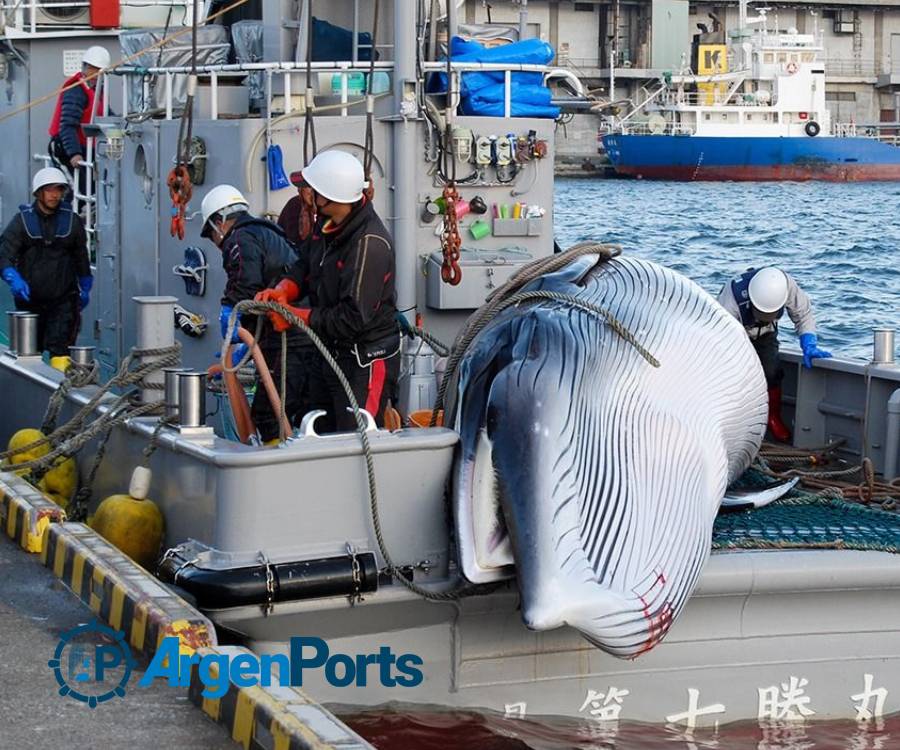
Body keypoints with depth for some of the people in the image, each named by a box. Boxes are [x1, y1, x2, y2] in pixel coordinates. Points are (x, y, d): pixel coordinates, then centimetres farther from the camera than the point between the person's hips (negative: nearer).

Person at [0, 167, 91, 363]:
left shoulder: (72, 220, 4)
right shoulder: (22, 220, -1)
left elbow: (81, 257, 17)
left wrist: (85, 289, 23)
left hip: (63, 299, -1)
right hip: (29, 299, 1)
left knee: (60, 346, -14)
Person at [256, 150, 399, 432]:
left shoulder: (369, 243, -26)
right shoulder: (327, 224, 2)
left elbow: (352, 319, -27)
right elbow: (305, 265, 16)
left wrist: (297, 317, -17)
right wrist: (283, 291, -7)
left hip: (364, 362, -10)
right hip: (329, 353, 10)